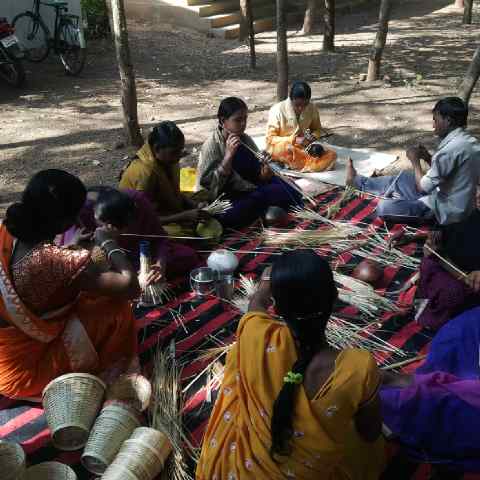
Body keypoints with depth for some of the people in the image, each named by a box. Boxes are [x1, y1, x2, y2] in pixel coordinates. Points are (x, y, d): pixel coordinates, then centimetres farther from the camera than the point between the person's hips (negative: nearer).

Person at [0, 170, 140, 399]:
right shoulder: (53, 261, -33)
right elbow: (130, 287, -32)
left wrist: (76, 248, 4)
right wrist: (109, 243, -17)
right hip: (27, 369, -8)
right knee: (117, 309, -6)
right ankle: (108, 377, 15)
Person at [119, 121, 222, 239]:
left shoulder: (170, 161, -2)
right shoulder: (144, 172, -26)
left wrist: (196, 206, -6)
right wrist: (186, 215, -28)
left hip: (173, 214, 8)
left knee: (214, 228, -8)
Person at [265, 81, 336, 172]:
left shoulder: (312, 109, -5)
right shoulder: (277, 110, -16)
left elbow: (318, 129, 12)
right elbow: (270, 139, -13)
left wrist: (313, 137, -12)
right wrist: (294, 140, -25)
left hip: (302, 147, 4)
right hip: (278, 149, -4)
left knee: (332, 155, -18)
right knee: (288, 148, -39)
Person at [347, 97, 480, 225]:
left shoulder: (451, 149, -28)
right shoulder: (469, 141, 2)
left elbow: (423, 187, -22)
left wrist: (415, 160, -8)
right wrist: (429, 158, 3)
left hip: (446, 210, -9)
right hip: (456, 203, 9)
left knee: (384, 206, -10)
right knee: (402, 178, 19)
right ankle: (357, 180, 35)